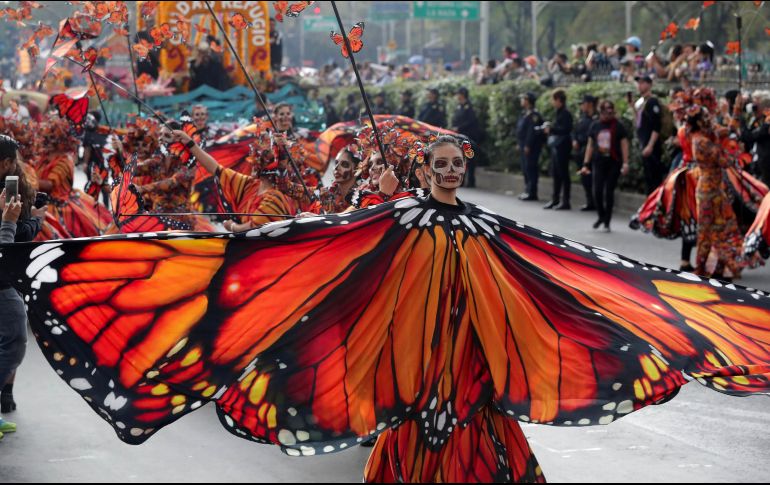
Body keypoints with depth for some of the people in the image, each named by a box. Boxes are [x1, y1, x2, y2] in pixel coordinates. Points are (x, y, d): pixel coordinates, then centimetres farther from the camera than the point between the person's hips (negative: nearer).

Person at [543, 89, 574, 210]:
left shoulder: (565, 113, -14)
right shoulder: (558, 113, 14)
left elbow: (566, 130, -22)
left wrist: (551, 129, -18)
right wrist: (549, 129, 6)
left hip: (562, 146, -10)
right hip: (555, 146, 10)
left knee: (563, 174, -4)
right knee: (556, 174, 15)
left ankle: (565, 201, 0)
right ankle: (555, 199, 23)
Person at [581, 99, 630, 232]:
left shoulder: (618, 126, -1)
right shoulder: (595, 126, 8)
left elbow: (624, 145, -3)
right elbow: (590, 145, 12)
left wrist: (625, 164, -11)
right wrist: (586, 164, 9)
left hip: (613, 163, -2)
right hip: (598, 162, 2)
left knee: (609, 192, -1)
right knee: (597, 191, -6)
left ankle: (607, 222, 9)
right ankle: (601, 216, 19)